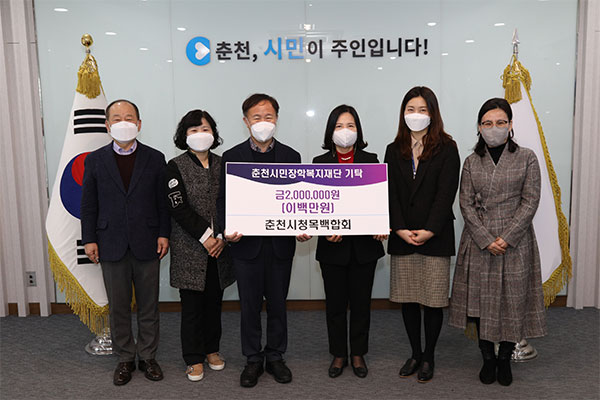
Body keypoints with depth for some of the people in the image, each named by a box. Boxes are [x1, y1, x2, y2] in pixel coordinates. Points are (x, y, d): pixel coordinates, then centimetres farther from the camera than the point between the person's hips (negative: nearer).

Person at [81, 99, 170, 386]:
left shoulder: (155, 158, 2)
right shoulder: (95, 160, 4)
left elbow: (163, 201, 3)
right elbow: (88, 204, 5)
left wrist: (164, 234, -4)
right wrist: (89, 239, -1)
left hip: (146, 244, 0)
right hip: (111, 246, 1)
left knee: (149, 306, 10)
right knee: (118, 307, 10)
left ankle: (148, 357, 26)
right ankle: (125, 359, 26)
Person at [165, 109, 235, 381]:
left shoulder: (222, 165, 7)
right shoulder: (176, 166, -3)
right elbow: (178, 207, -11)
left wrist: (222, 236, -8)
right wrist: (204, 237, -16)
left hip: (219, 246, 3)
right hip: (190, 247, -3)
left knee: (214, 300, 13)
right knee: (192, 303, 4)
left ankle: (211, 349, 30)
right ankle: (194, 359, 18)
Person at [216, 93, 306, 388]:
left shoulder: (291, 156, 5)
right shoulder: (232, 157, 2)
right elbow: (223, 200, 1)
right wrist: (227, 229, -15)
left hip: (280, 243, 1)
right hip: (247, 243, -1)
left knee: (277, 304, 13)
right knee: (250, 306, 10)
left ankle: (275, 357, 30)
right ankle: (253, 360, 27)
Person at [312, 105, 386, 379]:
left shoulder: (370, 161, 4)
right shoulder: (320, 163, 3)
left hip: (364, 245, 1)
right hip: (332, 246, 0)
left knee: (361, 302, 10)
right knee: (335, 303, 9)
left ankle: (358, 354, 27)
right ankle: (338, 355, 26)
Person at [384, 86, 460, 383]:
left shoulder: (446, 149, 1)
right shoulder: (394, 151, 11)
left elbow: (446, 192, -7)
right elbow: (390, 194, 4)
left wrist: (429, 231, -14)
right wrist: (400, 230, -8)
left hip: (435, 238, -3)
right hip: (402, 237, 3)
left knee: (433, 300, 3)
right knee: (407, 299, 9)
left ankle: (429, 356, 21)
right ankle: (415, 353, 26)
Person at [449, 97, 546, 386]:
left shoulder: (526, 158, 1)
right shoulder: (471, 162, 5)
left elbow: (530, 202, -4)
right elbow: (466, 204, 0)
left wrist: (506, 237, -13)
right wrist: (486, 239, -11)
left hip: (515, 242, -1)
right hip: (479, 243, 1)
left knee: (513, 301, 5)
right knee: (481, 302, 6)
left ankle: (504, 359, 24)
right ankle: (487, 358, 24)